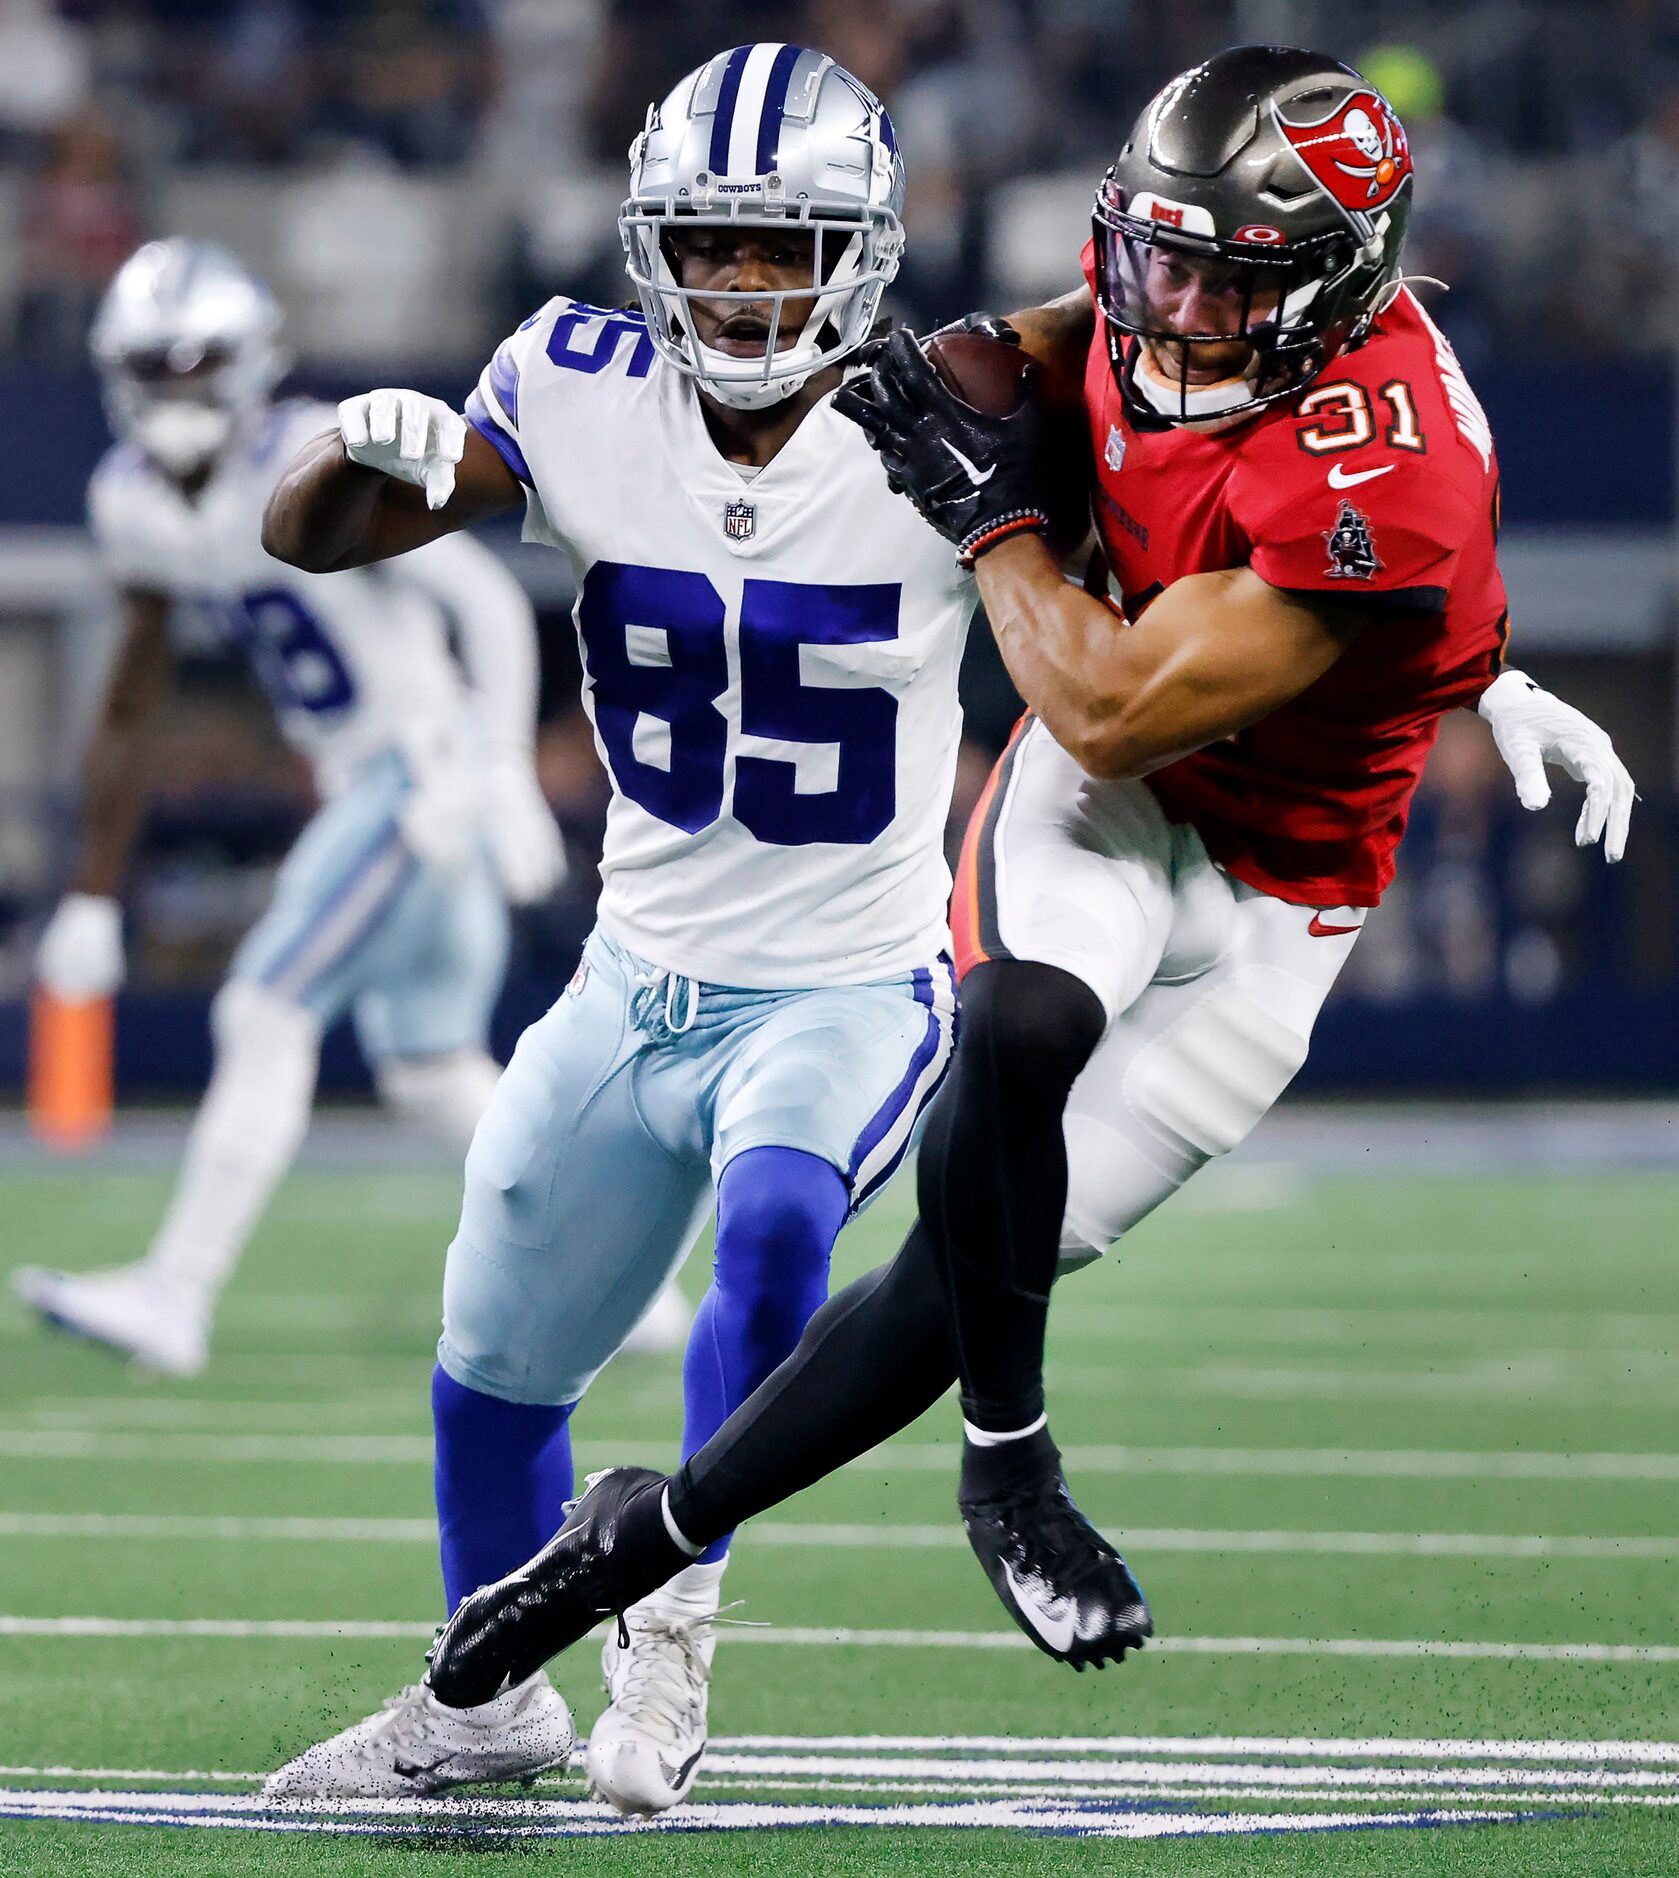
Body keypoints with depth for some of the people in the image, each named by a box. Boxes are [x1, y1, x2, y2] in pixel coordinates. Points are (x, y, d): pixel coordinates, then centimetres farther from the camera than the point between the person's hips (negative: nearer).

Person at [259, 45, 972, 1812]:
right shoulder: (582, 394, -12)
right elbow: (309, 537, -6)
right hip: (638, 983, 4)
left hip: (851, 989, -4)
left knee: (771, 1236, -34)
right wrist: (362, 453, -30)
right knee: (494, 1370, 16)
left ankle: (673, 1624, -17)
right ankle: (481, 1700, 41)